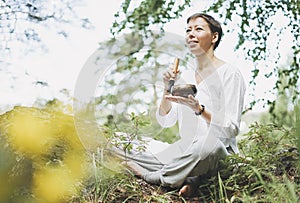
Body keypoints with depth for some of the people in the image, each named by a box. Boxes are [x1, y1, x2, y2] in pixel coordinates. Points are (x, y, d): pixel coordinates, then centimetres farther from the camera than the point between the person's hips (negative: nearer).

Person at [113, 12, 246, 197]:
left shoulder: (229, 74, -7)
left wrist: (198, 109, -29)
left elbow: (231, 129, -15)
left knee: (208, 144, -41)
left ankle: (152, 178, -20)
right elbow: (165, 121, 7)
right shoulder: (185, 76, 12)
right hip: (185, 149, 6)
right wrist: (168, 89, -8)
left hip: (219, 153, -6)